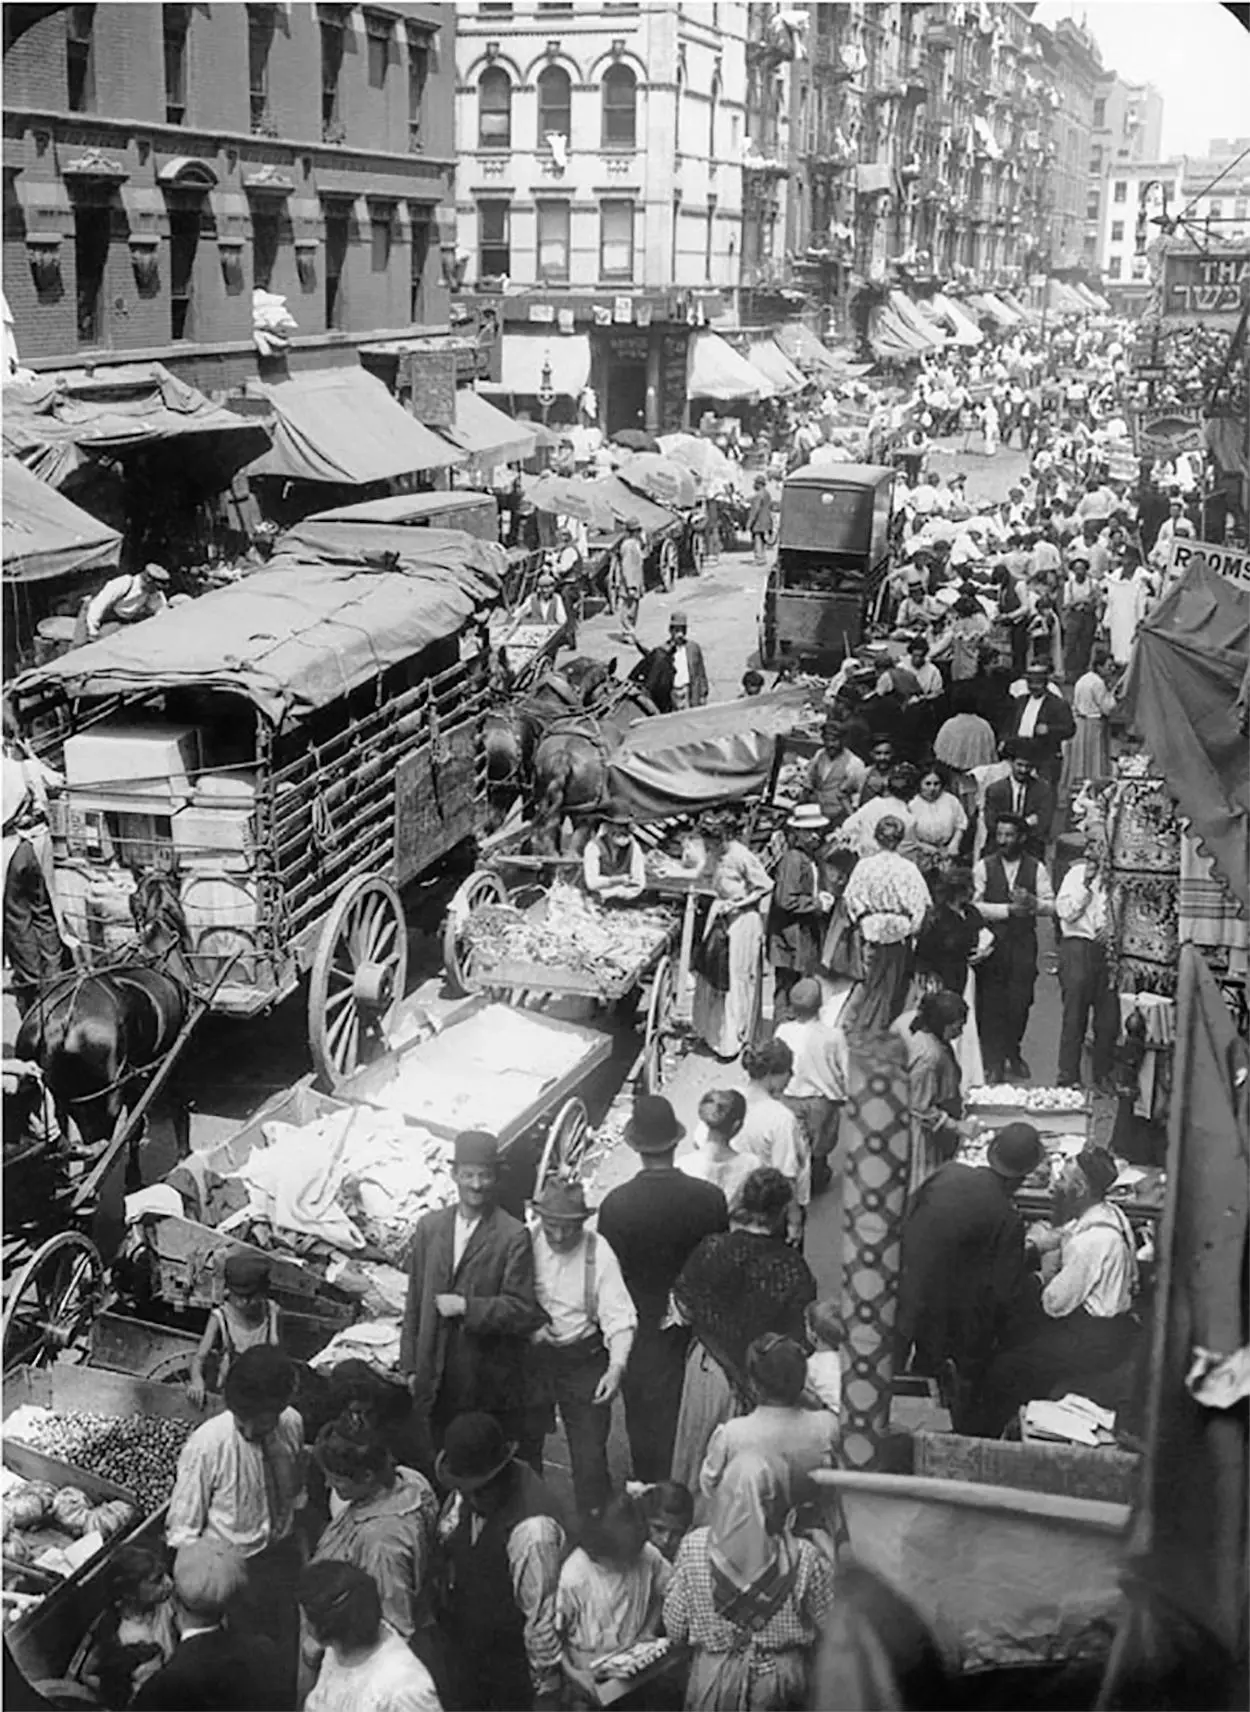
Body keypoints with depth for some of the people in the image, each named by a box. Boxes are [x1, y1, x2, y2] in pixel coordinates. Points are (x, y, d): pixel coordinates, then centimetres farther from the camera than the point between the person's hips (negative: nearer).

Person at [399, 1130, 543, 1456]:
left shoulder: (513, 1236, -7)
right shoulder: (429, 1227, 7)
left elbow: (523, 1310, -10)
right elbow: (414, 1302, 12)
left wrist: (466, 1306, -16)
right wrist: (410, 1365, 10)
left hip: (488, 1378, -4)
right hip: (436, 1377, 4)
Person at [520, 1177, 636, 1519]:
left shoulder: (598, 1252, -12)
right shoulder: (526, 1244, -9)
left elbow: (619, 1317, -13)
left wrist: (617, 1366, -24)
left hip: (583, 1361, -2)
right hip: (531, 1358, 2)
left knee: (590, 1451, -2)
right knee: (524, 1444, 14)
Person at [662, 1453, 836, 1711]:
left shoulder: (694, 1546, -14)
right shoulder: (803, 1556, -16)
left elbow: (675, 1628, -6)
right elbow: (827, 1626, -5)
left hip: (715, 1679, 0)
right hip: (781, 1680, 0)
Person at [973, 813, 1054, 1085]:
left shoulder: (1036, 868, 4)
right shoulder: (984, 866, 0)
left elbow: (1050, 905, 3)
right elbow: (974, 905, -6)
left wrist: (1033, 902, -18)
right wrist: (1008, 909, -14)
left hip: (1023, 942, 1)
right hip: (992, 940, -1)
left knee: (1020, 1001, 4)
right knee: (991, 1003, -1)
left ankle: (1013, 1054, 25)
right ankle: (993, 1062, 9)